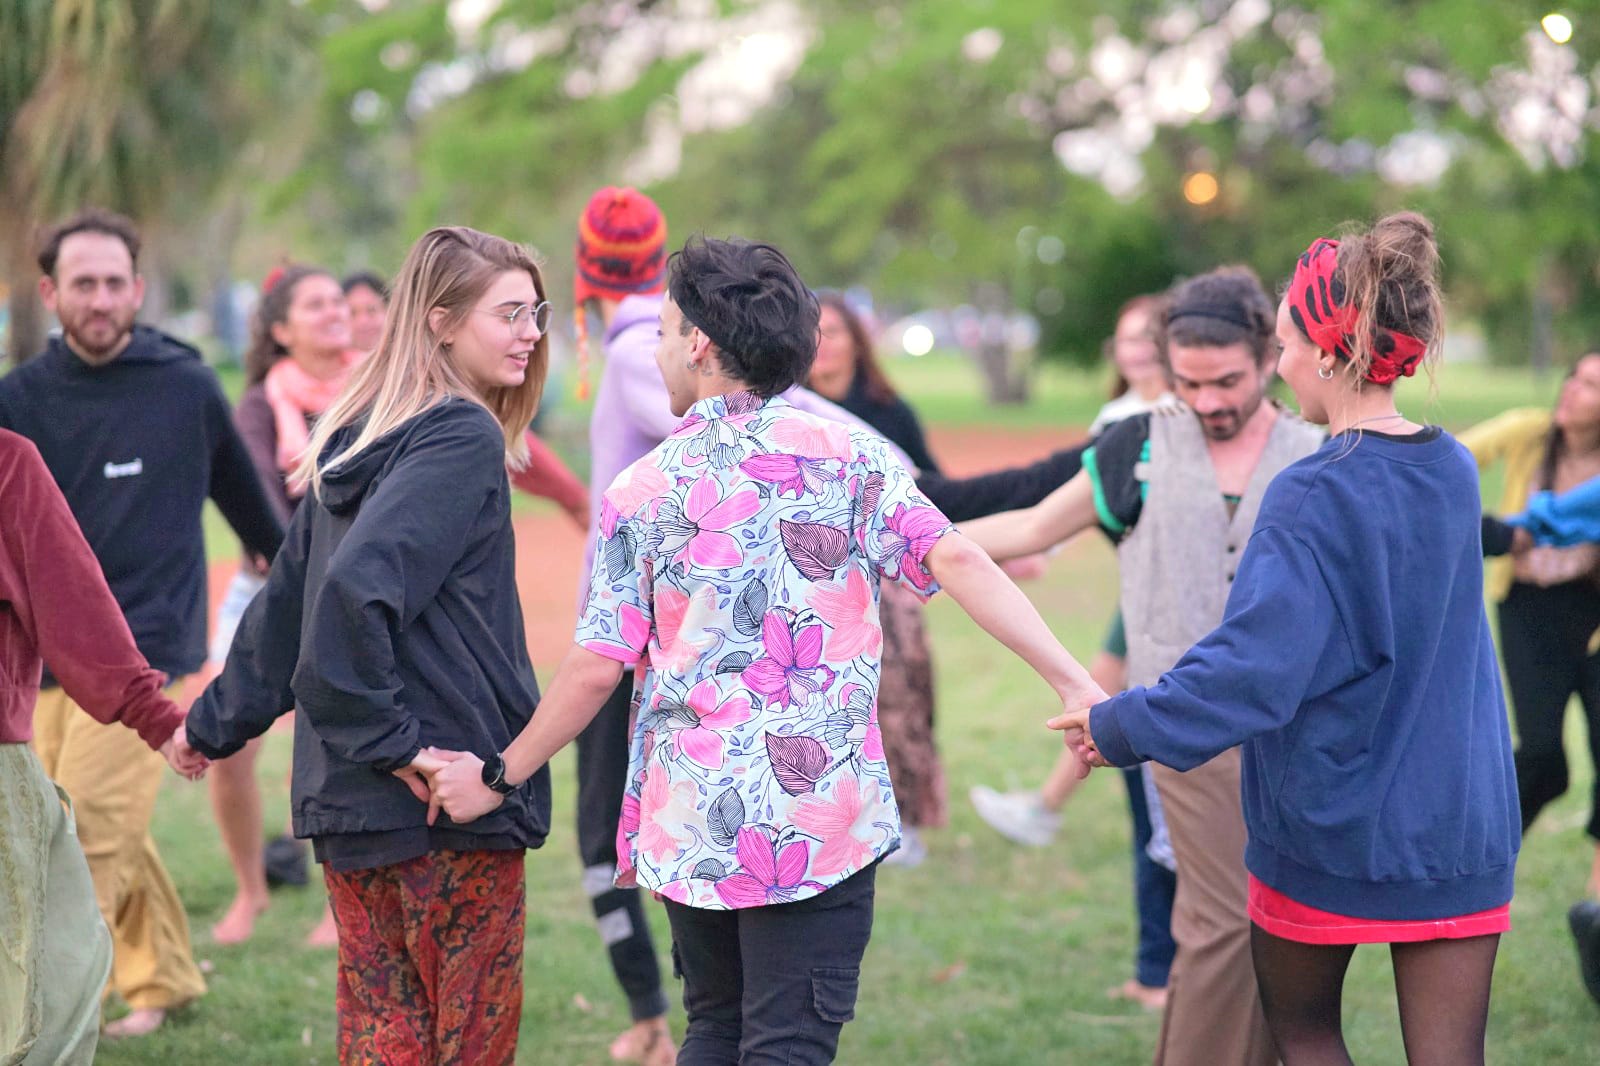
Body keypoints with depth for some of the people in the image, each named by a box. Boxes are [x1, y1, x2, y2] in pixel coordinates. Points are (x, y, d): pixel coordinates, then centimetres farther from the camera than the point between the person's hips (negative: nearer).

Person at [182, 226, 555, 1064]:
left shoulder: (356, 437, 13)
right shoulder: (461, 439, -14)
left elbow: (285, 600, 20)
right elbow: (356, 586, -26)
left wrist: (217, 722, 29)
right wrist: (389, 740, -20)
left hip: (343, 804, 8)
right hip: (449, 804, -8)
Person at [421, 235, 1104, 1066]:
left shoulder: (643, 491, 0)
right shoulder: (849, 457, 0)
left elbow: (596, 668, -2)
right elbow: (958, 563, -12)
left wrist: (498, 778, 10)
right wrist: (1076, 684, -13)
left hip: (690, 823, 1)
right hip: (822, 816, -1)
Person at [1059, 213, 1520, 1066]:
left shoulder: (1315, 498, -18)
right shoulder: (1454, 473, 3)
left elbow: (1247, 672, -24)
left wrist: (1120, 726, -11)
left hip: (1327, 833, -5)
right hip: (1463, 832, 5)